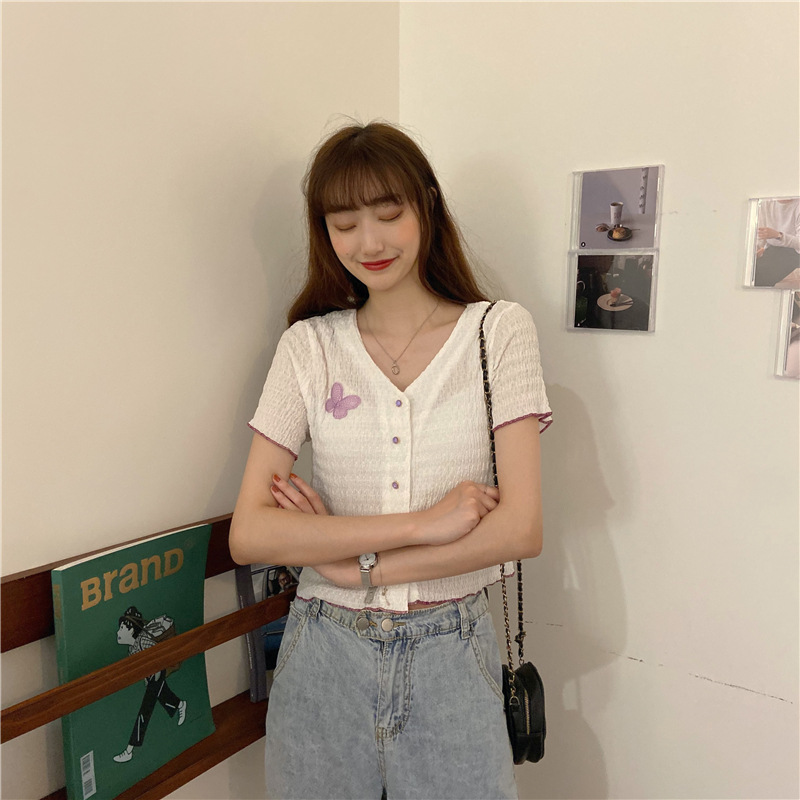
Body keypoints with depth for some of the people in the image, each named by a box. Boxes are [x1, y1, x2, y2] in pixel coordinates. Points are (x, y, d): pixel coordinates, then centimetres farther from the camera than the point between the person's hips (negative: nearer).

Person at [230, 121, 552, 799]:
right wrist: (421, 524, -18)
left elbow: (521, 527, -12)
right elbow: (249, 534, -10)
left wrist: (356, 563, -14)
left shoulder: (499, 330, -5)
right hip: (324, 658, 2)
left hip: (451, 652, -1)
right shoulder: (309, 345, -1)